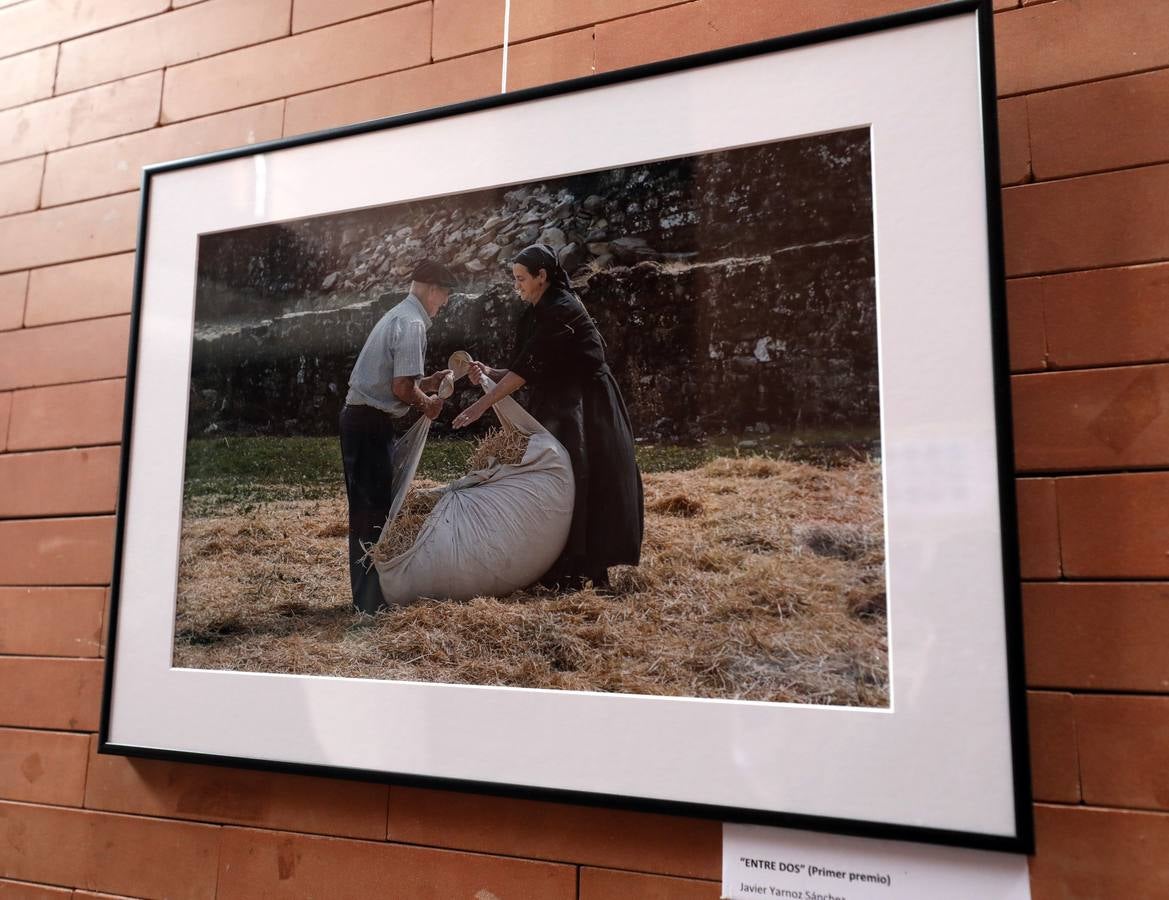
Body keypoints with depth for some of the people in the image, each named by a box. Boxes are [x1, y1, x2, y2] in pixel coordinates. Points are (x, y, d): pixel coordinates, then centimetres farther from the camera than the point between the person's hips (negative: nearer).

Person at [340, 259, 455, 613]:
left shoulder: (398, 316, 17)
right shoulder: (412, 324, -14)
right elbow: (402, 388, -21)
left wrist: (426, 383, 16)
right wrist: (427, 403, -4)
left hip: (360, 418, 10)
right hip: (373, 424, -10)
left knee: (367, 507, 15)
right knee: (374, 509, -4)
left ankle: (367, 593, 25)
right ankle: (370, 600, 3)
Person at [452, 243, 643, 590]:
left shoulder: (561, 309, -17)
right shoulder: (534, 313, 12)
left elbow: (527, 367, -22)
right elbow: (527, 369, 10)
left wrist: (482, 404, -23)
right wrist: (488, 373, -7)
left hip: (586, 406, -9)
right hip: (555, 406, 9)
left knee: (579, 481, -9)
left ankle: (580, 571, -1)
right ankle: (560, 567, 13)